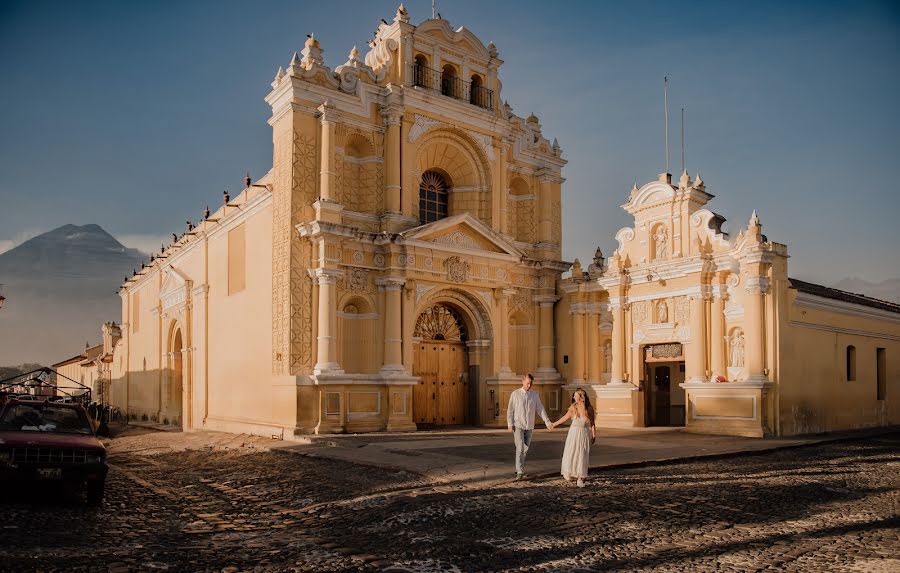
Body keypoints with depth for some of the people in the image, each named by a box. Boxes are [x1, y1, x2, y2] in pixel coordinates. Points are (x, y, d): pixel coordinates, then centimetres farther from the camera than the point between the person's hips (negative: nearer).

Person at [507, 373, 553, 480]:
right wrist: (510, 424, -9)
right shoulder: (515, 394, -4)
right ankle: (520, 472, -14)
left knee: (525, 449, 9)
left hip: (529, 426, 3)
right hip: (518, 426, -3)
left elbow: (540, 409, 3)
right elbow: (510, 410, -2)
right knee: (520, 448, -13)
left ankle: (519, 468, 25)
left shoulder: (535, 395, 4)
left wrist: (547, 422, -5)